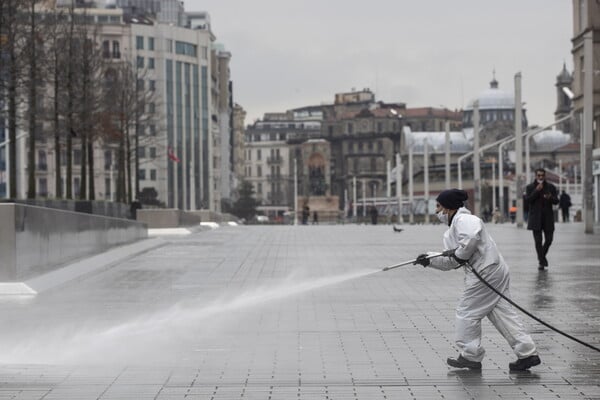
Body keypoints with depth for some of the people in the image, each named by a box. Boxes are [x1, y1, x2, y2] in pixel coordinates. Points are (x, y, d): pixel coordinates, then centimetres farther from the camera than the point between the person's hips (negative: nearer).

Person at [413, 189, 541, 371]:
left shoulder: (462, 220, -11)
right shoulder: (451, 232, 20)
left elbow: (472, 236, -32)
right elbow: (450, 261, 19)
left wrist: (460, 254, -18)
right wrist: (430, 260, 9)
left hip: (485, 272, -10)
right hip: (497, 272, 10)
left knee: (466, 313, 3)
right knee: (504, 314, 9)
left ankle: (470, 356, 12)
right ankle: (527, 353, 7)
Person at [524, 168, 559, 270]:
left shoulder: (551, 187, 7)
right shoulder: (530, 187, 3)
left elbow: (556, 201, 3)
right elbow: (527, 200, -9)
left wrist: (550, 198, -19)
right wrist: (536, 191, -18)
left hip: (548, 217, 2)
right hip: (536, 218, -2)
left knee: (549, 239, 3)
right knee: (538, 241, -3)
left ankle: (543, 256, 29)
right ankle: (541, 262, 4)